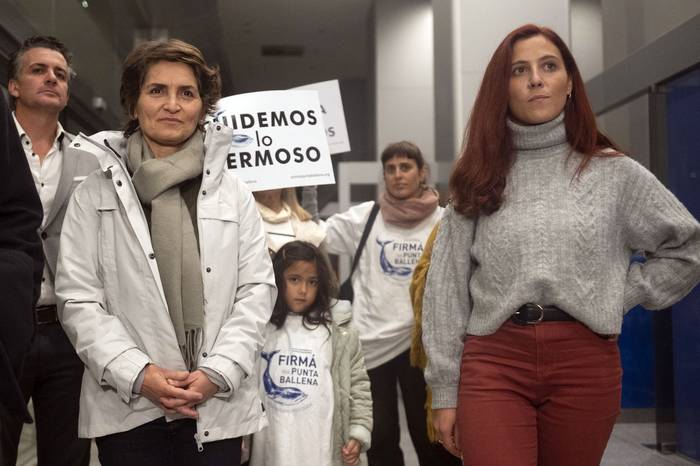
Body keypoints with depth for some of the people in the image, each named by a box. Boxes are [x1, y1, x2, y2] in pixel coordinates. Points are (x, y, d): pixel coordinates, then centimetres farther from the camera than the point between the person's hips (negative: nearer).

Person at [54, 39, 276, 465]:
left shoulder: (233, 192, 7)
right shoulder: (95, 194, 3)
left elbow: (257, 289, 3)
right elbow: (78, 299, -1)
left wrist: (217, 372, -9)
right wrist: (137, 374, -12)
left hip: (217, 406, 1)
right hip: (128, 409, -1)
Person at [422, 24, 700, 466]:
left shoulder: (614, 172, 6)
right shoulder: (479, 176, 7)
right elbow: (446, 288, 5)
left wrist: (621, 294, 3)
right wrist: (445, 389, 2)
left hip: (586, 363, 1)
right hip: (493, 362, 0)